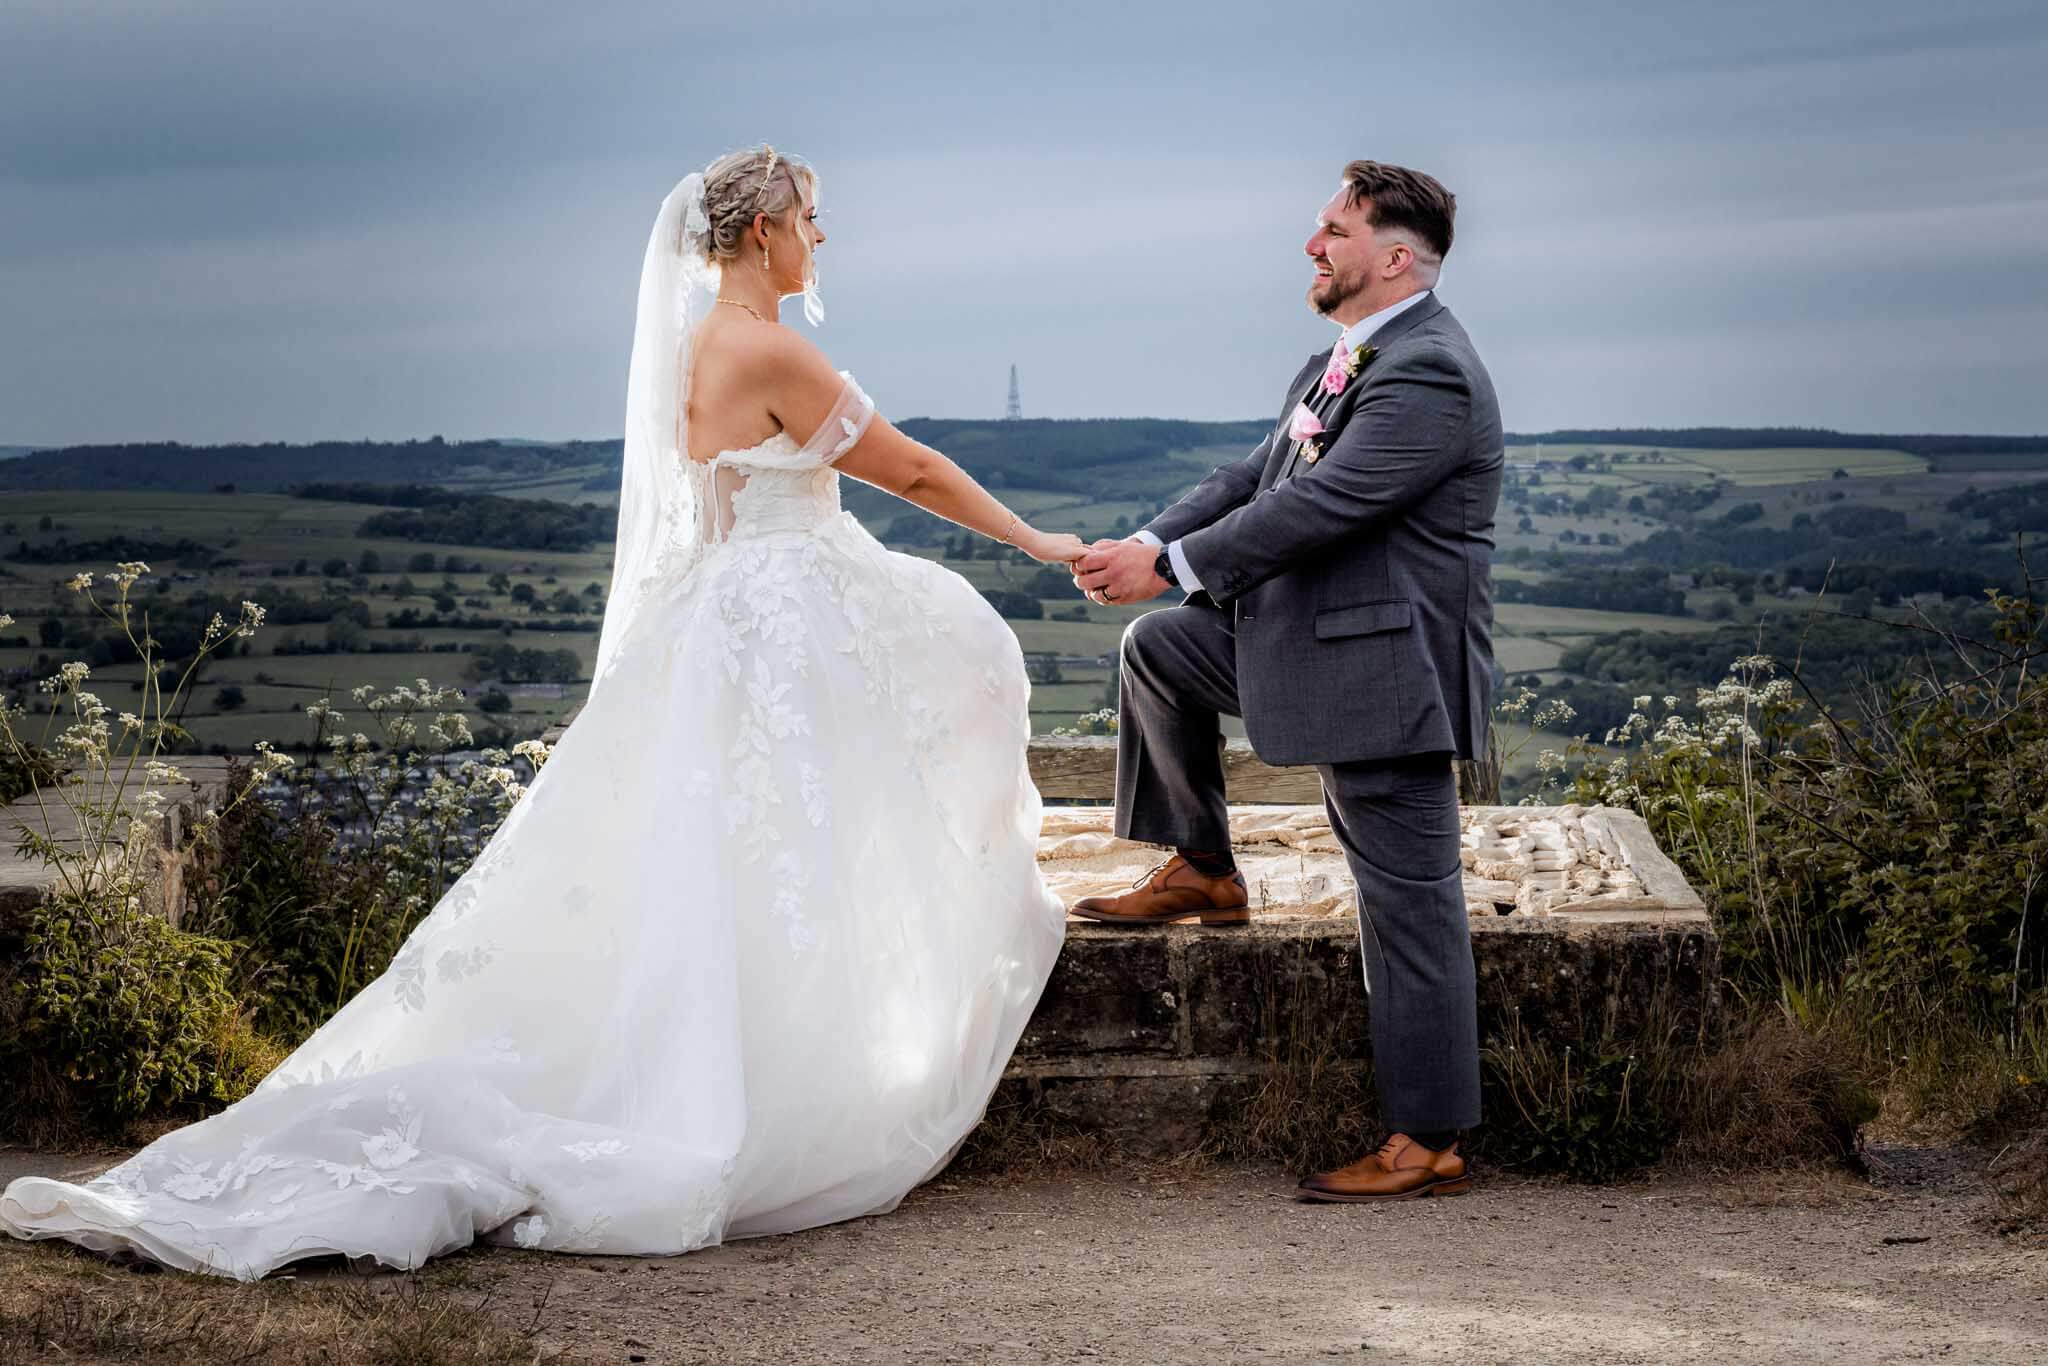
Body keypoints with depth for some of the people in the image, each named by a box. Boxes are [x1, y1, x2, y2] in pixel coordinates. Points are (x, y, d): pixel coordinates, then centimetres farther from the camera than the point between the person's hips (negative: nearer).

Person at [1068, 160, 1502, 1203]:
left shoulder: (1428, 374, -19)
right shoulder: (1345, 359, 14)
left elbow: (1319, 507, -24)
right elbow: (1259, 478, 12)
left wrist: (1171, 565, -19)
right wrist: (1150, 543, -2)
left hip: (1387, 666, -10)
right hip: (1309, 639, 10)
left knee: (1409, 910, -4)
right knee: (1157, 650, 18)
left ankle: (1427, 1144, 4)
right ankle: (1203, 874, 26)